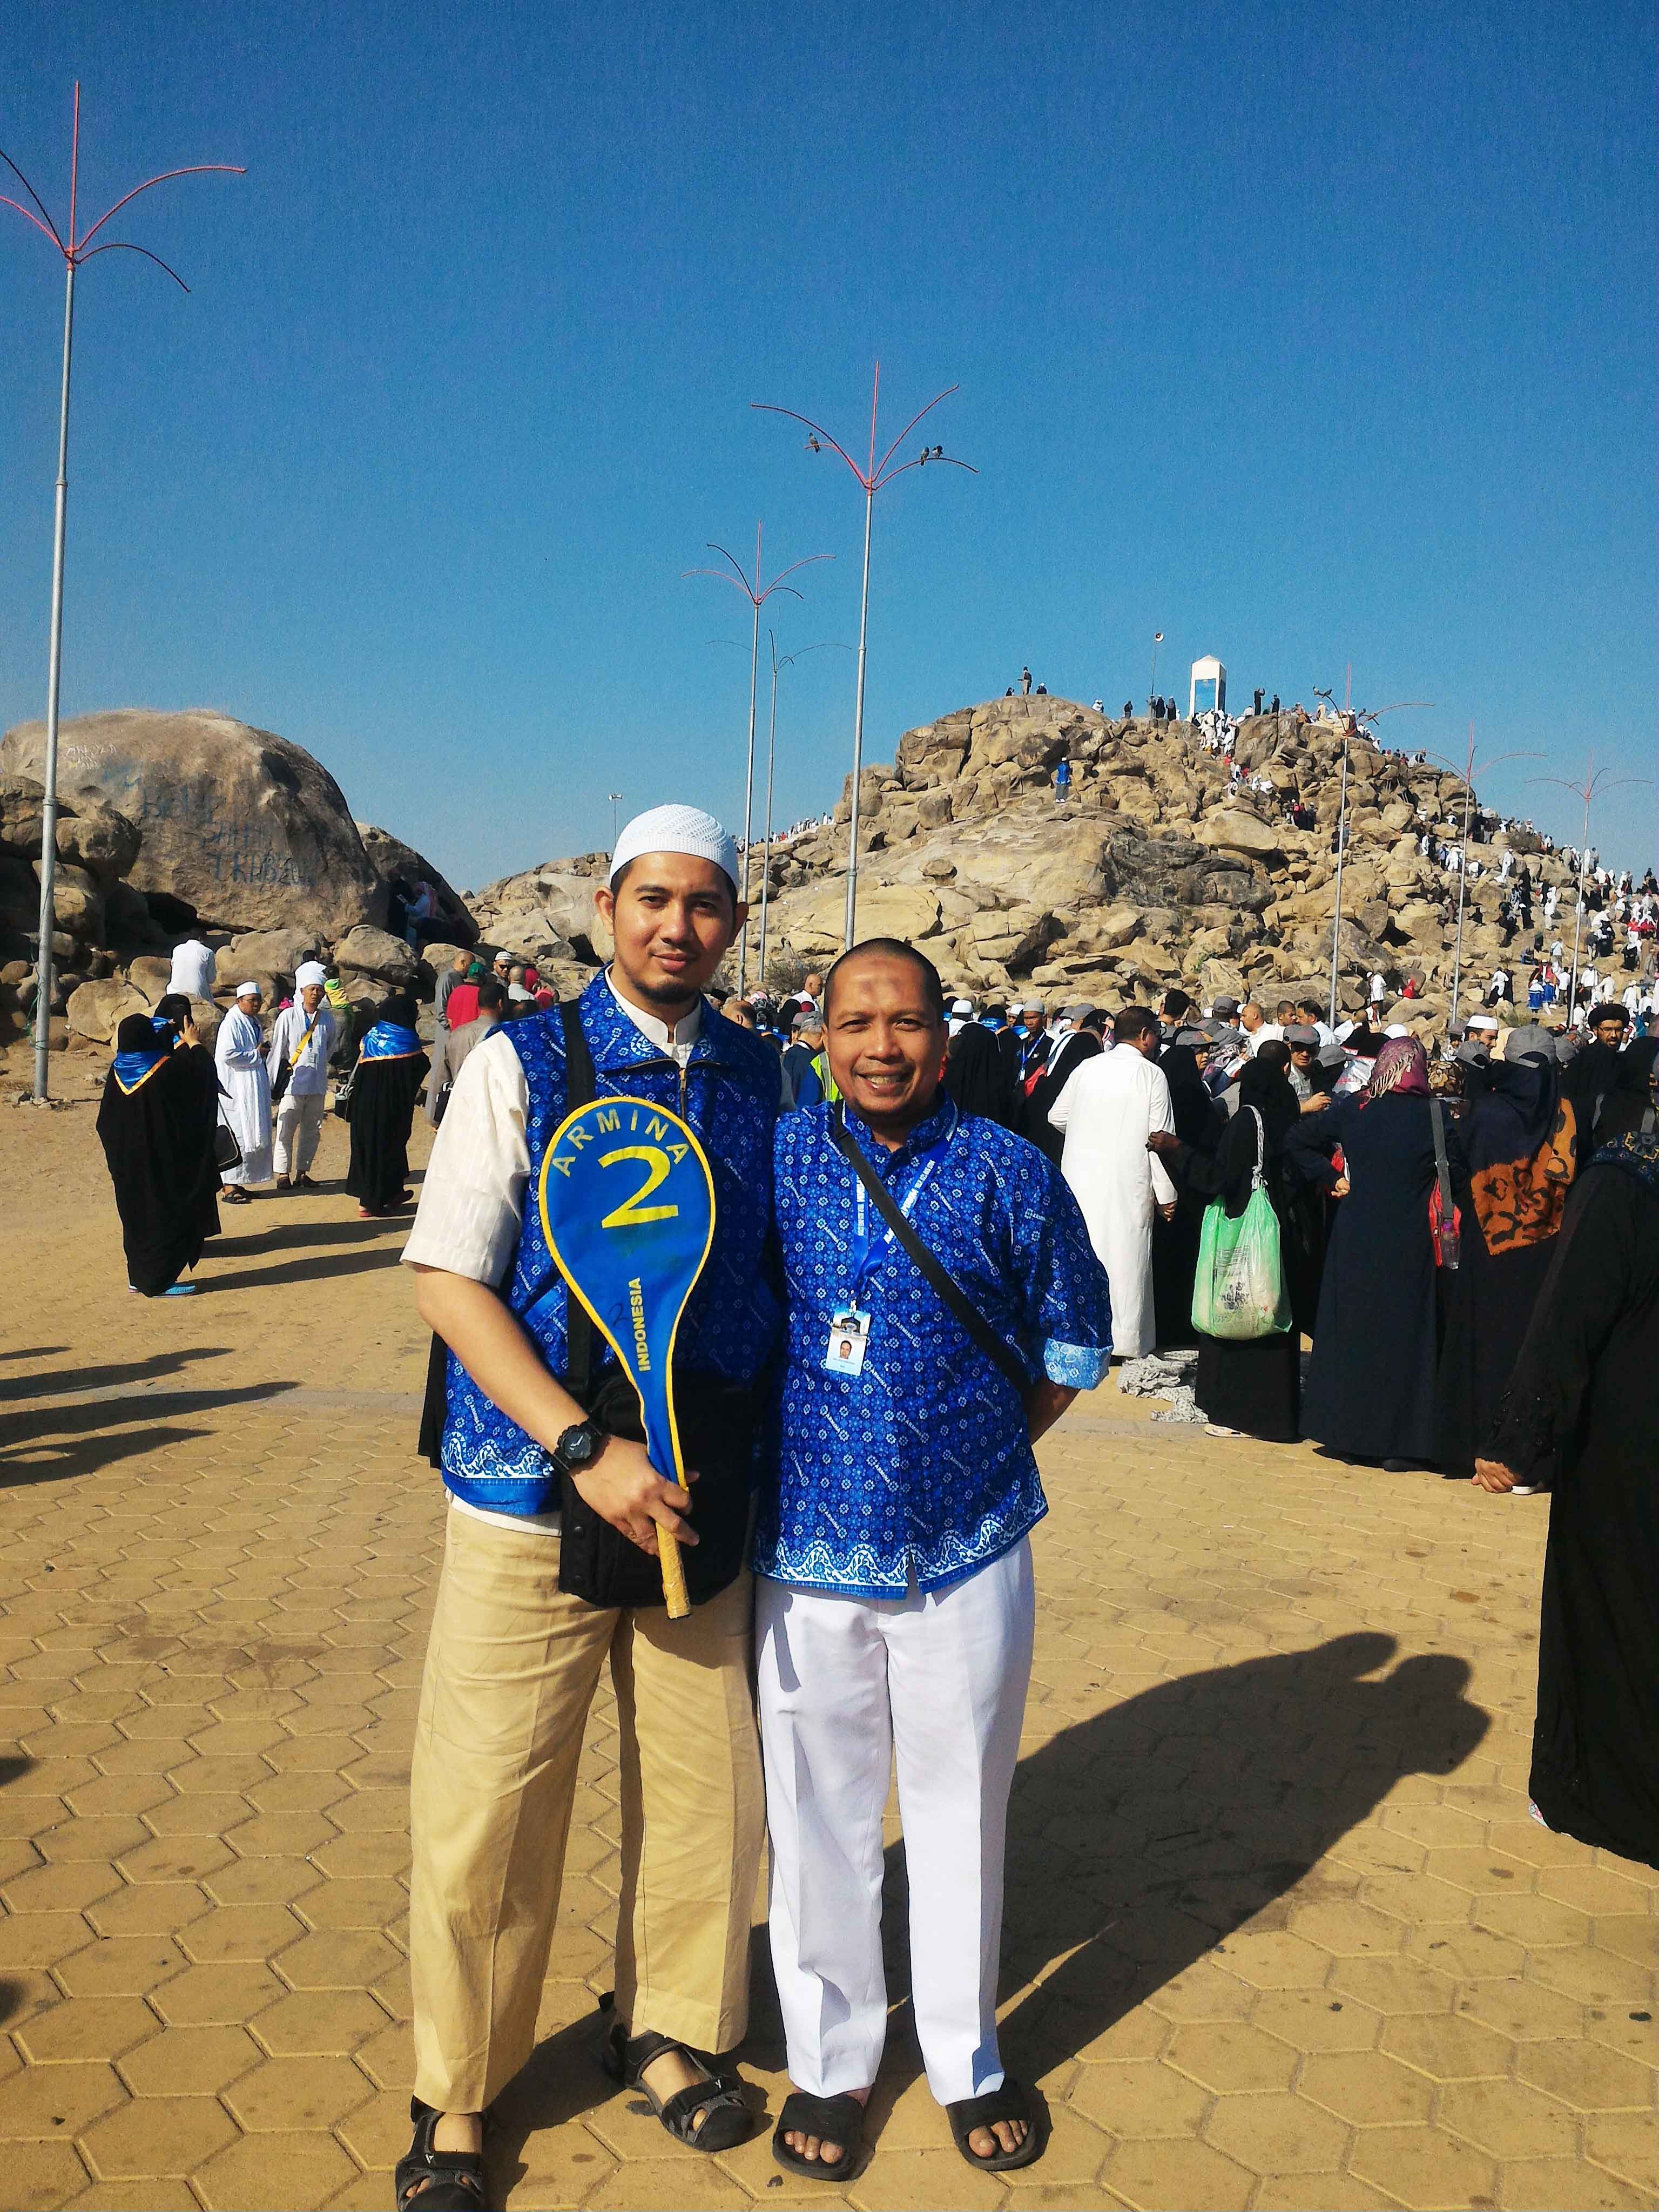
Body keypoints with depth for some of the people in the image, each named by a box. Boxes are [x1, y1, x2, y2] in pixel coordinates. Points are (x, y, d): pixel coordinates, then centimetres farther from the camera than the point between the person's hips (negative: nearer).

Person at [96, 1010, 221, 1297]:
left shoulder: (118, 1071, -1)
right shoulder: (168, 1069, -19)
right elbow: (204, 1072, -8)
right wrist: (195, 1044, 9)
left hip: (128, 1161, 6)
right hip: (163, 1161, -6)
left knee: (137, 1214, 16)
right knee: (169, 1215, 2)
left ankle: (139, 1276, 22)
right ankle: (158, 1281, 1)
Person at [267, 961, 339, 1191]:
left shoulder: (327, 1019, 6)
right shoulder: (288, 1016, -5)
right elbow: (277, 1049, -1)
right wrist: (274, 1082, 0)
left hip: (317, 1083, 4)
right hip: (293, 1083, -4)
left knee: (312, 1129, 9)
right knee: (287, 1129, -2)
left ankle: (302, 1172, 18)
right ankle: (283, 1173, 5)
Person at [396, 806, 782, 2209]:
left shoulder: (763, 1078, 3)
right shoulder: (521, 1064, -6)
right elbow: (447, 1281, -9)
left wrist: (766, 1457, 2)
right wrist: (588, 1449, -17)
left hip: (705, 1499, 3)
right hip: (534, 1494, -3)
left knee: (705, 1791, 14)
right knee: (486, 1814, 6)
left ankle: (666, 2031, 41)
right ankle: (455, 2095, 31)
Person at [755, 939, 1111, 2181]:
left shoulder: (1009, 1173, -4)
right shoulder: (777, 1157, -2)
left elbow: (1074, 1341, 6)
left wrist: (981, 1453, 4)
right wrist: (785, 1448, 4)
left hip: (967, 1552, 0)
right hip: (808, 1548, 1)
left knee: (963, 1811, 13)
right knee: (819, 1813, 12)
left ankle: (968, 2061, 35)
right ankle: (831, 2062, 32)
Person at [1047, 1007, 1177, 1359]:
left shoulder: (1086, 1068, 5)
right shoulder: (1151, 1074, -6)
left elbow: (1057, 1116, 12)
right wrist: (1166, 1194, -2)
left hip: (1080, 1179, 4)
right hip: (1128, 1182, -4)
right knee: (1125, 1255, 2)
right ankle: (1125, 1340, 7)